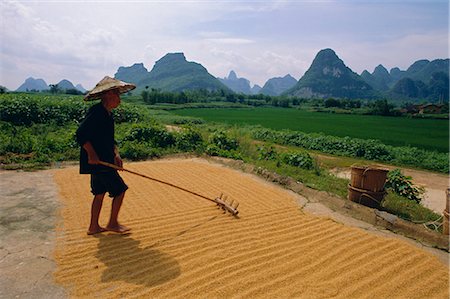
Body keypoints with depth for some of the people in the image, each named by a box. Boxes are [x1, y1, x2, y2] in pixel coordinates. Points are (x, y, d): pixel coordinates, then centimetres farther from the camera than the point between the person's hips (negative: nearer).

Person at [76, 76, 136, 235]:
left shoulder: (107, 114, 14)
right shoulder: (96, 112, -17)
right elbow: (81, 134, -23)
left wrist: (116, 153, 6)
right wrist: (91, 154, -25)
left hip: (103, 160, 10)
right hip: (97, 161, -10)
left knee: (100, 192, 16)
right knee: (120, 189, -2)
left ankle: (94, 226, 27)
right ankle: (112, 223, 14)